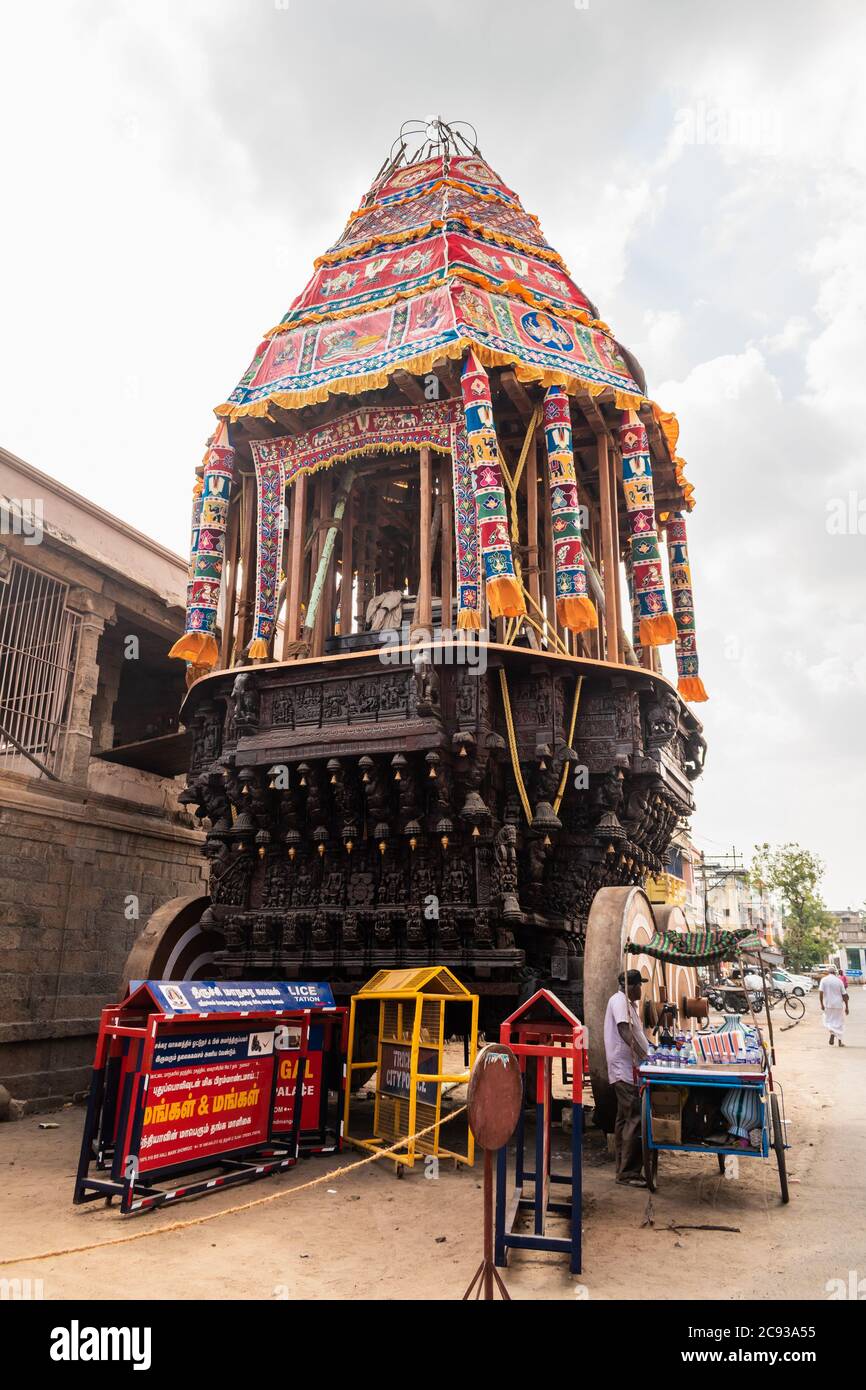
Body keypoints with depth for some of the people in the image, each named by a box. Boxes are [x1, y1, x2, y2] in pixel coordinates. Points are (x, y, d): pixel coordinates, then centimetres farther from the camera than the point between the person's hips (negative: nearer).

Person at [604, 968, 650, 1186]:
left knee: (625, 1120, 13)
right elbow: (625, 1031, -25)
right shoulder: (619, 1000, -14)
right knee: (635, 1120, -8)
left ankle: (624, 1171, 19)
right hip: (626, 1070, -11)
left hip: (627, 1071, 11)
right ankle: (628, 1172, -3)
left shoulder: (627, 1003, 18)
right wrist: (643, 1056, -29)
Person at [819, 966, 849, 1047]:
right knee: (839, 1022, 12)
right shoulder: (839, 981, -1)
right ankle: (839, 1042, 12)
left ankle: (832, 1033, -14)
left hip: (828, 1004, -1)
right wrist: (846, 1007, 7)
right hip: (838, 1004, 1)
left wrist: (822, 1004, -6)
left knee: (828, 1021, 13)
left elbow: (820, 992, -12)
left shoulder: (824, 980, -2)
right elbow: (844, 995, -1)